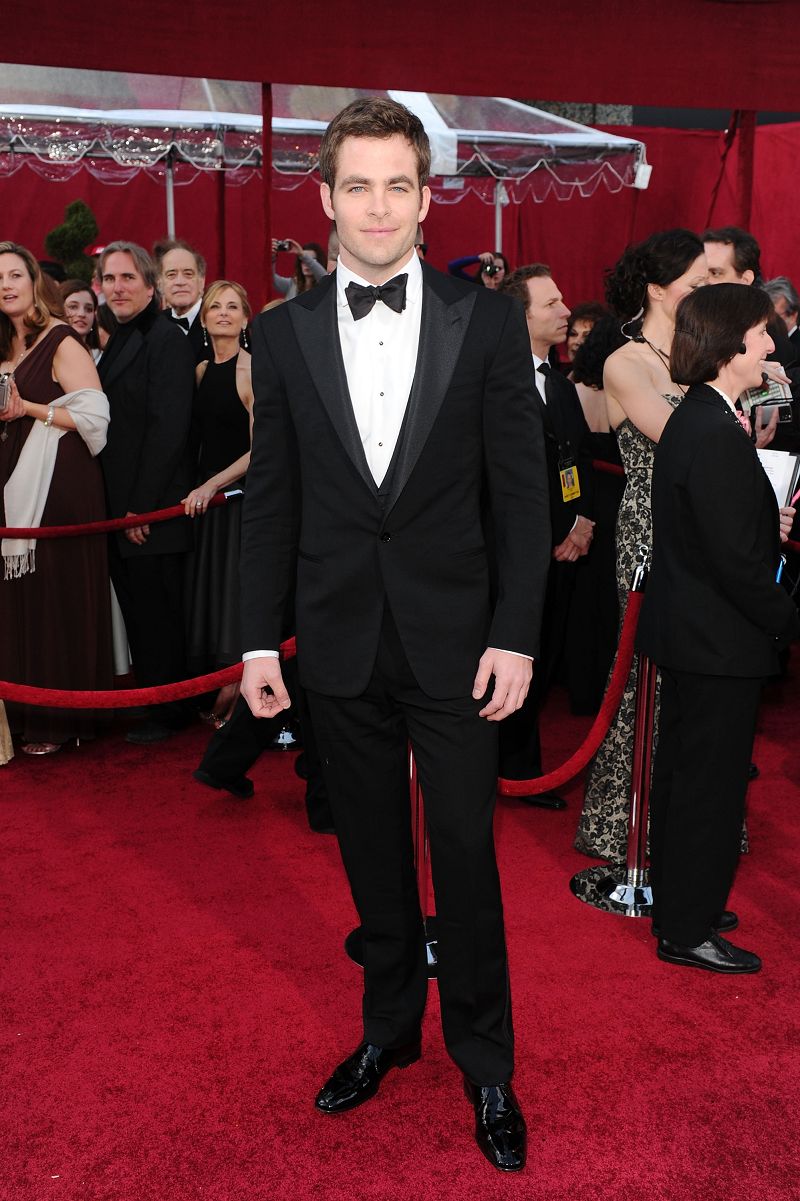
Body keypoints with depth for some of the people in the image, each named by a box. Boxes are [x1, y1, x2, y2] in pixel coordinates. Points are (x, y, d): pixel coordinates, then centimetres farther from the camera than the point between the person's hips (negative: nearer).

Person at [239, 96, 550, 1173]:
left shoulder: (488, 323, -3)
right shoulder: (284, 333, 3)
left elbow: (521, 489, -3)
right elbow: (271, 498, 5)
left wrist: (516, 634, -8)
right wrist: (259, 639, 2)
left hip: (453, 637, -2)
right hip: (339, 640, 2)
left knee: (466, 855, 6)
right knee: (373, 852, 16)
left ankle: (485, 1063, 25)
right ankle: (389, 1026, 36)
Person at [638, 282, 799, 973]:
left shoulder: (693, 421, 8)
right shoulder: (717, 437, -24)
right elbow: (737, 562, -24)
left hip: (688, 631, 10)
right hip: (719, 642, -10)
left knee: (686, 773, 20)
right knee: (711, 784, 2)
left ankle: (680, 901, 36)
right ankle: (687, 930, 16)